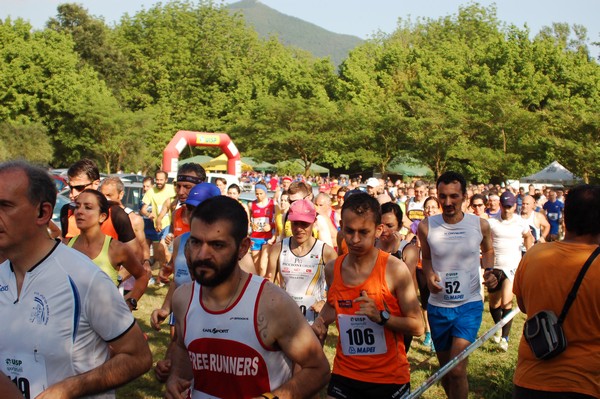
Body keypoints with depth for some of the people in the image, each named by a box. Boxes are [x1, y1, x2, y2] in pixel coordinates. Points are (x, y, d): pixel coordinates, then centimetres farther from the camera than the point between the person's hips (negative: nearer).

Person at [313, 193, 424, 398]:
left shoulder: (395, 269, -15)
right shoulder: (332, 269, -2)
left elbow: (417, 326, -11)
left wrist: (381, 316, -25)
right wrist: (320, 322, 0)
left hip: (389, 379, -3)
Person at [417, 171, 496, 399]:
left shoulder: (480, 225, -7)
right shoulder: (426, 226, -7)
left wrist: (488, 270, -4)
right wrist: (429, 274, -10)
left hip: (469, 305, -2)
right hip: (438, 306, 2)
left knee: (457, 370, -14)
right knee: (445, 370, 15)